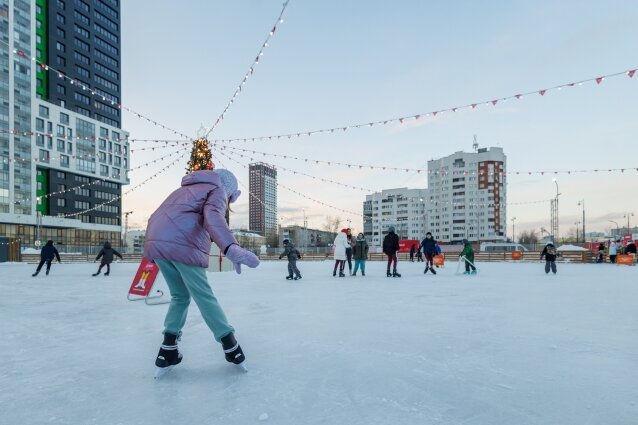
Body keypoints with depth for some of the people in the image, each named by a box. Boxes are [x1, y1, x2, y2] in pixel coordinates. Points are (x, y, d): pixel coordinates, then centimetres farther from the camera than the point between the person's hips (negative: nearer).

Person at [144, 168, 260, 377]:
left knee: (180, 296, 20)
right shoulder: (217, 190, 10)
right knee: (204, 296, 6)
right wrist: (232, 248, -31)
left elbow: (157, 217, 31)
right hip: (183, 245, -7)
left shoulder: (185, 190, 34)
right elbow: (213, 216, -15)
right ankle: (231, 346, 16)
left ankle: (167, 351, 15)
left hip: (154, 241, 7)